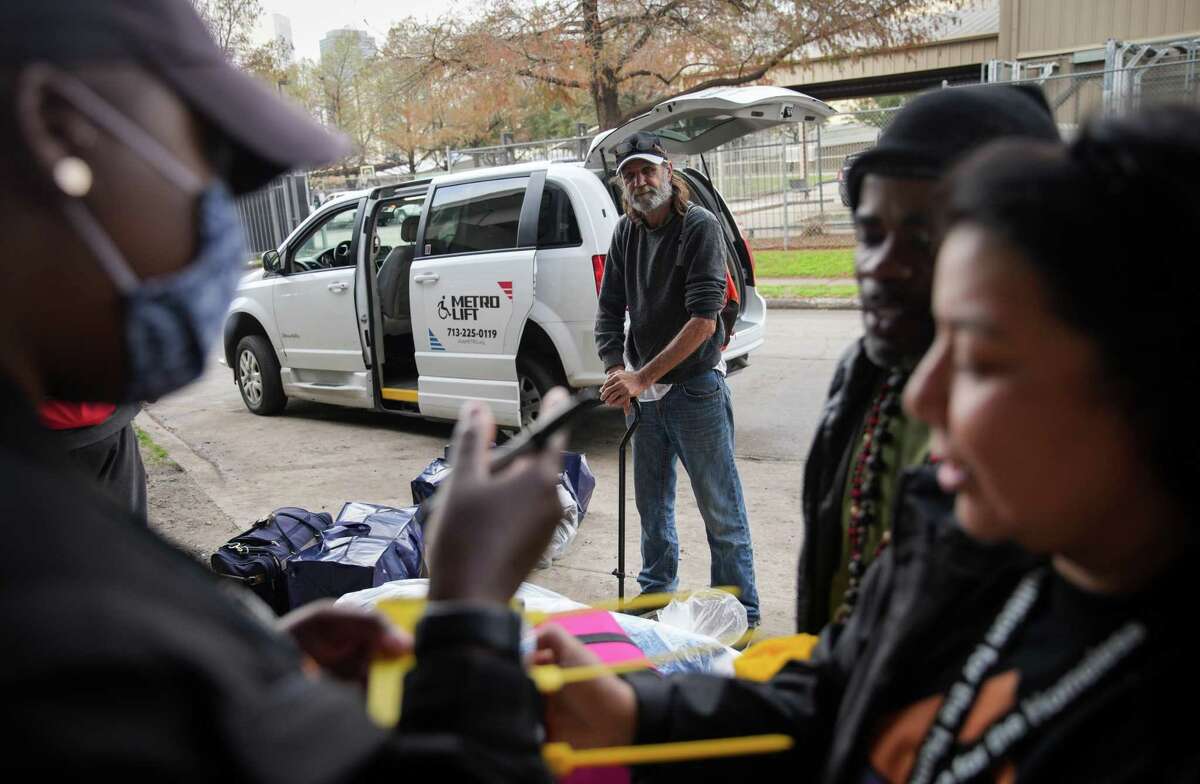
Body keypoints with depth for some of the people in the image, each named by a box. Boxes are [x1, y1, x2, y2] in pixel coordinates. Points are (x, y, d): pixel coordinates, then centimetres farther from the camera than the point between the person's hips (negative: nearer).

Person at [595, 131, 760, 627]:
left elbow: (703, 319, -21)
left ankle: (741, 612, 14)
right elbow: (609, 308, 8)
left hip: (695, 388, -6)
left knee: (721, 510, 1)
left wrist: (642, 377, -21)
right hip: (644, 391, 7)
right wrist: (617, 371, -8)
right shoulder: (626, 233, 6)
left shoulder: (699, 226, -13)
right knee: (652, 505, 19)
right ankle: (656, 593, 36)